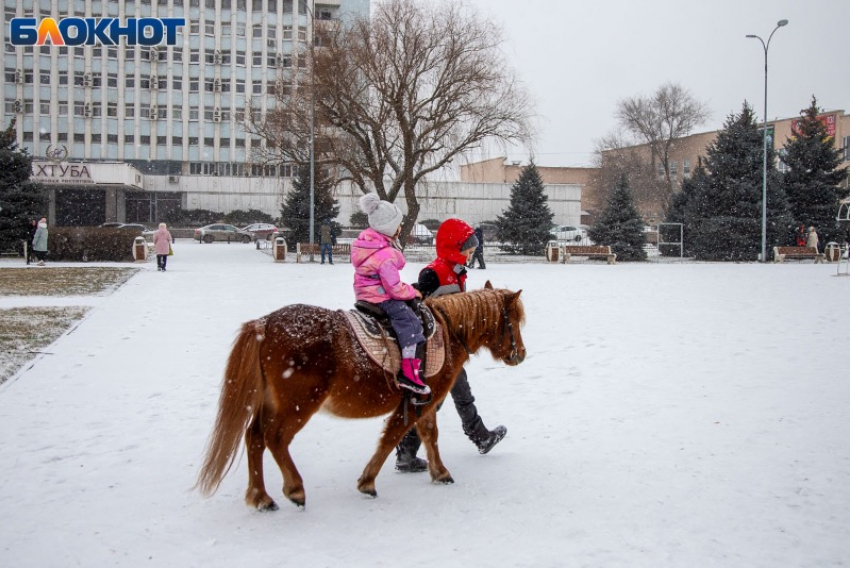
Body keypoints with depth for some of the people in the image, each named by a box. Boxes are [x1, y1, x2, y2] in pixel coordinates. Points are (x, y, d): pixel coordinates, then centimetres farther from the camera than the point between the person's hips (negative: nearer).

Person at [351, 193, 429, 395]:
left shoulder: (365, 240, 3)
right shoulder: (386, 256, -26)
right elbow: (395, 288, -22)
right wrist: (412, 292, -3)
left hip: (364, 292, 11)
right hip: (381, 297, -11)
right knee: (409, 321, -17)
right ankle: (408, 372, -23)